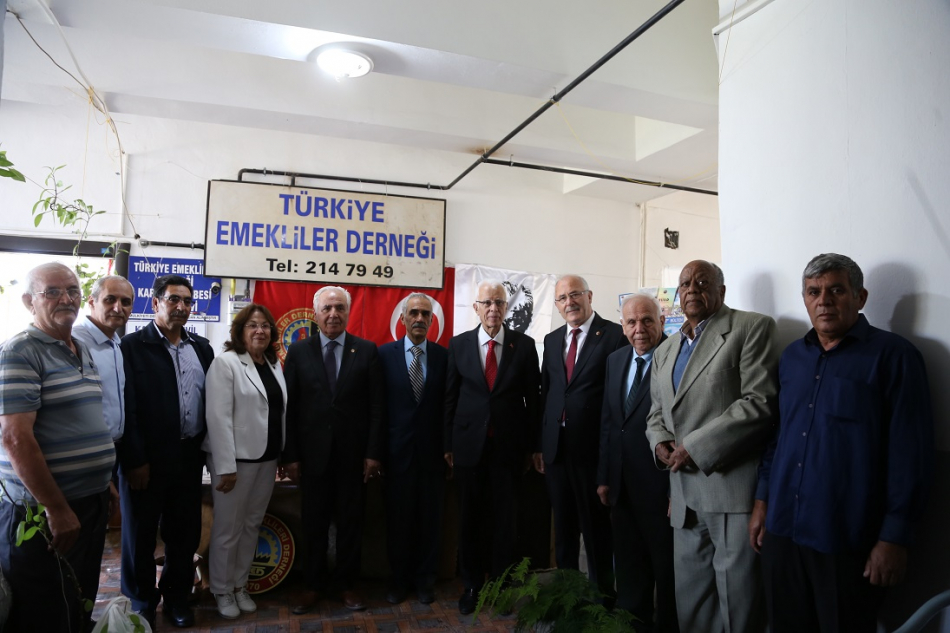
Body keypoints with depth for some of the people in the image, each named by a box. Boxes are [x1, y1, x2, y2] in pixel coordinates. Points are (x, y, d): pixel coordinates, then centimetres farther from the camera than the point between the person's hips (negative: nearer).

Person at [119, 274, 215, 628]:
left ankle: (177, 596, 34)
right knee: (140, 535, 12)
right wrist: (135, 460, -14)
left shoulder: (202, 348, 8)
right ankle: (141, 605, 30)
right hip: (147, 458, -4)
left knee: (185, 532, 15)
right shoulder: (134, 345, -8)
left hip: (189, 456, 5)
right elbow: (127, 407, -12)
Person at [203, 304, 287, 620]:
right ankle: (222, 590, 26)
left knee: (252, 525, 16)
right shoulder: (225, 363, -11)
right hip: (237, 458, -6)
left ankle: (240, 585, 32)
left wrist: (283, 455, 9)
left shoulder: (274, 365, 9)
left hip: (267, 457, 6)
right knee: (228, 527, 8)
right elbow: (218, 417, -16)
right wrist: (226, 467, -19)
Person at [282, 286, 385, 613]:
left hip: (353, 453, 0)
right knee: (314, 522, 12)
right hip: (313, 452, 1)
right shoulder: (298, 351, 2)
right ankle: (314, 583, 29)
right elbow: (289, 406, 0)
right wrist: (290, 455, -4)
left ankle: (347, 582, 27)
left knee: (351, 520, 11)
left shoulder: (367, 350, 0)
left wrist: (374, 452, -7)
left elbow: (376, 406, -2)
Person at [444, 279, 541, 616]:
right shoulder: (459, 344, 1)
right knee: (470, 520, 11)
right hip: (469, 445, 1)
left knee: (504, 520, 8)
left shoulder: (524, 344, -1)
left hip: (508, 445, -1)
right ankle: (472, 585, 28)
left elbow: (532, 397, 2)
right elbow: (450, 396, 4)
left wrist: (532, 445, 2)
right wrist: (448, 445, 3)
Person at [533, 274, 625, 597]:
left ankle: (602, 593, 23)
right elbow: (545, 394, 12)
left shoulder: (615, 335, -7)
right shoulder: (552, 340, 11)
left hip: (594, 446, -5)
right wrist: (538, 445, 9)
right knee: (563, 526, 17)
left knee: (597, 526, 6)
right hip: (556, 446, 6)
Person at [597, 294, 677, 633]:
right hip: (622, 486, 7)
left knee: (667, 569, 12)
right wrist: (604, 477, 10)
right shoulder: (615, 360, 8)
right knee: (629, 567, 20)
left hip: (661, 485, -6)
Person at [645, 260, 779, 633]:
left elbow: (760, 402, -14)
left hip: (733, 488, -6)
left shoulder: (751, 328, -4)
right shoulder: (665, 350, 18)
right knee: (690, 603, 15)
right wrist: (660, 442, 0)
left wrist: (694, 447, -15)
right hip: (685, 496, 6)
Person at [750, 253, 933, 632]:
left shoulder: (893, 355, -6)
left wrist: (893, 538, -12)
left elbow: (910, 453, -10)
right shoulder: (792, 356, 9)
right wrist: (762, 501, 11)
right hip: (782, 530, 5)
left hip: (848, 540, -4)